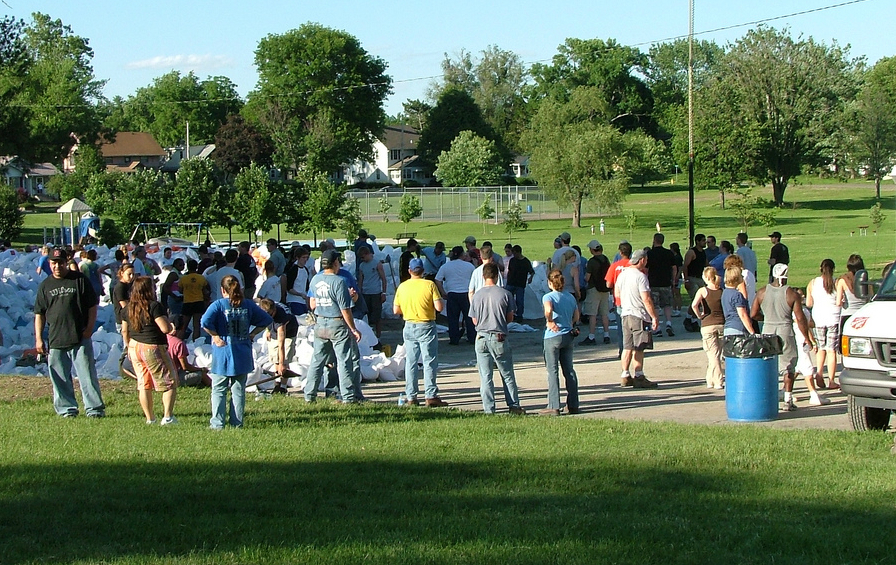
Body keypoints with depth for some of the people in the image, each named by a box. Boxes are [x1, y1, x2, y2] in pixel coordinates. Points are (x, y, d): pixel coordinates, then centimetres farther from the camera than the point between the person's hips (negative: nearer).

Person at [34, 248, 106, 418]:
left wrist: (89, 328, -5)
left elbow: (92, 306, 4)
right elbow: (39, 314, 13)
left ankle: (95, 409, 0)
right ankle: (67, 409, 14)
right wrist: (38, 339, 7)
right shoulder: (45, 286, 11)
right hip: (55, 340, 3)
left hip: (80, 338, -3)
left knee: (87, 375, -3)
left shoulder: (80, 280, 2)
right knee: (60, 379, 5)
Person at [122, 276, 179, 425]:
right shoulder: (154, 306, -16)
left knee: (144, 385, 12)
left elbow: (125, 331, 14)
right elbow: (165, 328, -21)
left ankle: (150, 419, 15)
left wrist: (129, 347, 28)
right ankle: (167, 417, -3)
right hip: (153, 349, -7)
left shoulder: (127, 309, 5)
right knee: (170, 382, 4)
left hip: (135, 348, 7)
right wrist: (172, 326, 2)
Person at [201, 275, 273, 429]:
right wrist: (252, 334, 10)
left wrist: (215, 336, -12)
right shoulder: (248, 305, 4)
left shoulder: (218, 305, -8)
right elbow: (266, 319, 10)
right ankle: (237, 423, 11)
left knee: (218, 391, 5)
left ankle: (217, 423, 0)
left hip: (223, 354, -4)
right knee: (239, 391, 11)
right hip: (243, 355, 4)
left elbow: (206, 322, -23)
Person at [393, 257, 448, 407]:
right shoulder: (429, 285, -10)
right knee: (429, 362, 0)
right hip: (426, 327, -4)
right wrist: (441, 301, 7)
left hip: (409, 327, 4)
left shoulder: (402, 287, 1)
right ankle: (431, 396, -3)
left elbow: (396, 310, 5)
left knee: (410, 362, 8)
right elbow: (439, 307, -14)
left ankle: (411, 397, 8)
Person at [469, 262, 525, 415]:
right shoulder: (505, 294, -6)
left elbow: (474, 321, 5)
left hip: (481, 338, 1)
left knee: (485, 376, 5)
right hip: (500, 338, -1)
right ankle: (514, 406, 16)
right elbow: (510, 318, 1)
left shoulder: (476, 296, -2)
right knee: (507, 375, 12)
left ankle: (488, 409, 4)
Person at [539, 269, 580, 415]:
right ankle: (573, 405, 15)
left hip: (552, 337, -5)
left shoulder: (548, 297, -9)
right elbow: (576, 317, 15)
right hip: (568, 336, 5)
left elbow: (548, 309, -31)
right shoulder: (571, 297, 8)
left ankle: (554, 407, -3)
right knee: (569, 370, 12)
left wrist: (550, 321, -20)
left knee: (553, 371, -1)